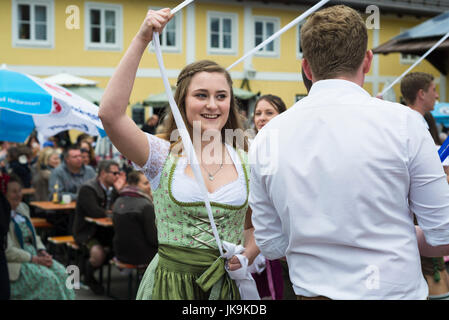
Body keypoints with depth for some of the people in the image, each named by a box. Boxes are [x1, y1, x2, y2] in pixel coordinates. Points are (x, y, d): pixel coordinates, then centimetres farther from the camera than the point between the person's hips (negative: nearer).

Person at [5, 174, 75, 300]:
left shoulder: (23, 208, 13)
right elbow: (8, 251, -17)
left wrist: (42, 252, -1)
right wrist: (35, 260, -18)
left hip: (34, 255, 7)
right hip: (14, 263, -7)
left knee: (61, 272, -17)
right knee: (48, 278, -26)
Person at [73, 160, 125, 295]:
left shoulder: (112, 188, 11)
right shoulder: (87, 188, -14)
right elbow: (94, 212, -24)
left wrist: (118, 190, -9)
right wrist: (109, 212, -7)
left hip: (105, 230, 7)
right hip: (86, 232, -7)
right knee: (99, 254, -31)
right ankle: (89, 277, 1)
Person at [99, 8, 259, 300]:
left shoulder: (247, 162, 1)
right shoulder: (164, 155, -6)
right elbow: (110, 114, -21)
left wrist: (246, 255, -6)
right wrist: (141, 41, -23)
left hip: (228, 284, 2)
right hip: (171, 283, -1)